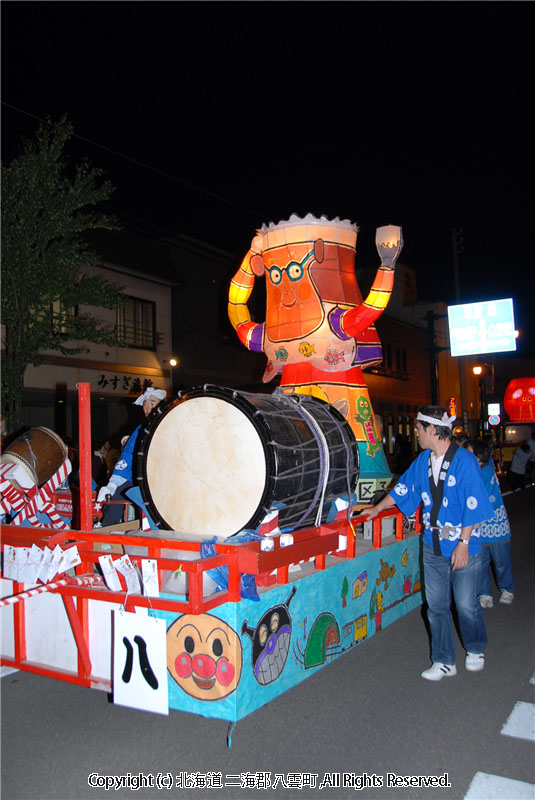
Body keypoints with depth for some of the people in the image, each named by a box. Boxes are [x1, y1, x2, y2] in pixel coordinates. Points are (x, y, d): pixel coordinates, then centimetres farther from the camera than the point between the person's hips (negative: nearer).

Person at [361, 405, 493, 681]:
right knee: (436, 606, 8)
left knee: (466, 604, 6)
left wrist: (463, 543, -18)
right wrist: (377, 509, 27)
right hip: (433, 546, 5)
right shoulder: (423, 461, 6)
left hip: (463, 547, -5)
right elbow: (403, 488, 19)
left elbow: (473, 505, -16)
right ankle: (444, 662, 22)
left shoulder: (464, 460, -15)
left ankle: (475, 650, 34)